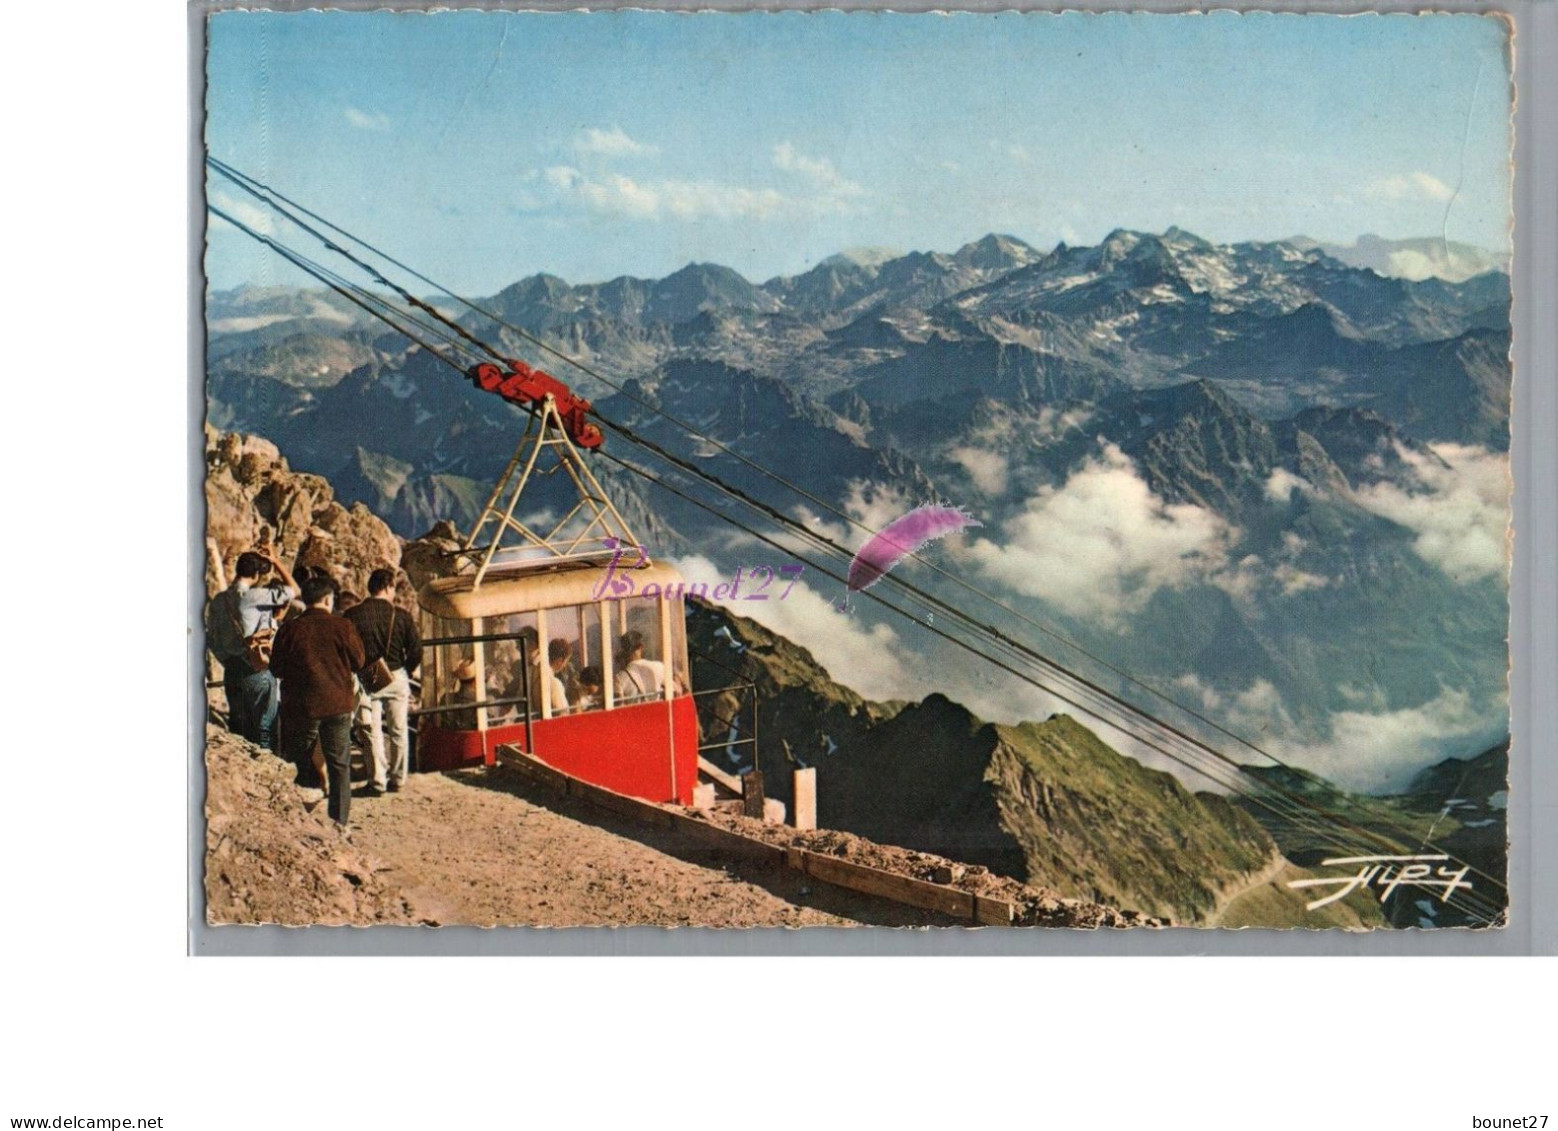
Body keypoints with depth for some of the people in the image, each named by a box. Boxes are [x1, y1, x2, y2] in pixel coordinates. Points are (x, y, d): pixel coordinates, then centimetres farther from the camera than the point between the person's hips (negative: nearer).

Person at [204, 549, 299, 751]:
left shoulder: (218, 600, 6)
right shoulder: (255, 596, -15)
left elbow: (211, 637, 10)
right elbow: (293, 590, -9)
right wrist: (276, 561, -1)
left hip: (231, 672, 7)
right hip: (257, 671, -7)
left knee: (238, 729, 13)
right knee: (265, 729, 0)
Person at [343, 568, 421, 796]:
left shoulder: (352, 615, -5)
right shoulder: (400, 615, -5)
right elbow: (416, 650, -5)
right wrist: (408, 671, 12)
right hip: (396, 677, 0)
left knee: (373, 733, 6)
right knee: (398, 731, 12)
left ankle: (377, 781, 6)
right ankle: (397, 779, 17)